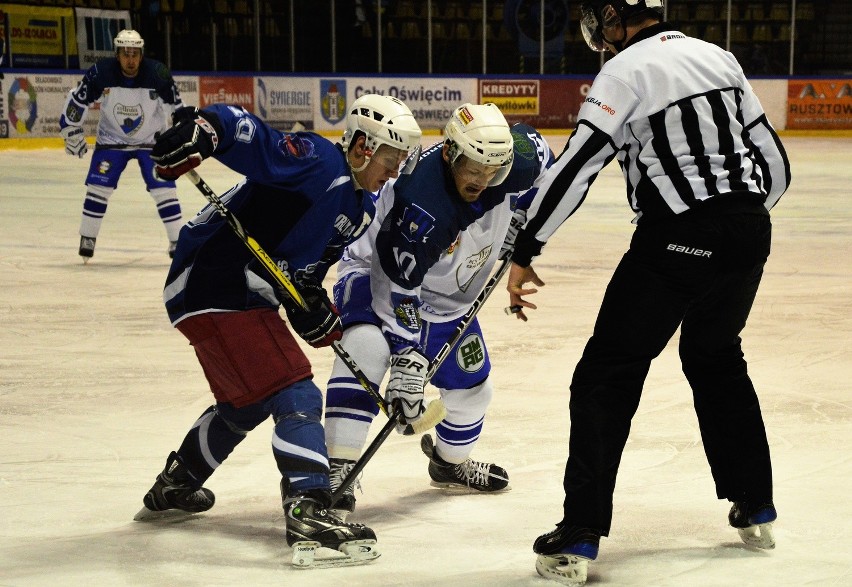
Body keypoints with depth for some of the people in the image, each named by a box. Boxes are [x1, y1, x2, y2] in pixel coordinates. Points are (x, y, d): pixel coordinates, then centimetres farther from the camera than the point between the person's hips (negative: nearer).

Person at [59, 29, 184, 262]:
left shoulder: (158, 74, -23)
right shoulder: (100, 73, -22)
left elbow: (177, 109, -10)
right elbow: (76, 100, -8)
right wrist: (72, 132, -6)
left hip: (151, 140, -1)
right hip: (111, 139, 1)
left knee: (163, 188, -9)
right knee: (98, 186, -6)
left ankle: (177, 241, 2)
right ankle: (87, 238, 9)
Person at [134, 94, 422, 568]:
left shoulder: (361, 208, 12)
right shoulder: (315, 160, -17)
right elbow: (246, 132, -27)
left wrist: (311, 301, 1)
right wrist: (199, 129, -46)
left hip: (252, 295, 11)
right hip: (213, 284, -11)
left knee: (248, 403, 28)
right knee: (296, 398, -17)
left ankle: (173, 488, 46)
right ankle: (309, 514, -22)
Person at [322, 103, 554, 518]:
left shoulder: (515, 155, -22)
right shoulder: (420, 206, -39)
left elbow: (542, 161, 4)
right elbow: (398, 288, -35)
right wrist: (407, 357, -36)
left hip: (448, 295, 7)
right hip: (377, 274, -7)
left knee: (471, 386, 15)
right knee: (366, 348, -35)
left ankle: (451, 462, 47)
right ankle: (336, 470, -34)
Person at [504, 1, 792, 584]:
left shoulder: (624, 72, -6)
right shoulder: (719, 57, 13)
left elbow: (574, 169, -13)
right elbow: (773, 163, 15)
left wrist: (524, 254, -7)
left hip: (677, 240, -7)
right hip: (749, 233, 7)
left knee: (607, 375, 2)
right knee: (717, 360, 28)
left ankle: (580, 539, -3)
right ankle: (756, 508, 33)